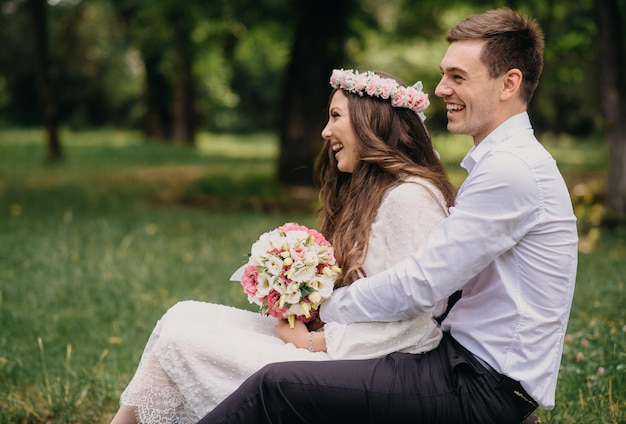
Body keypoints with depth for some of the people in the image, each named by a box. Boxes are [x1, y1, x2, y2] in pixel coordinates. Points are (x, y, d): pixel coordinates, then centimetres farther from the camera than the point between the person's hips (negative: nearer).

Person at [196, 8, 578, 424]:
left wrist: (325, 307, -5)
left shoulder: (511, 170, -19)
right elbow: (441, 271, 17)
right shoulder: (503, 160, 15)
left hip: (483, 390, -10)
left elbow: (420, 286, -19)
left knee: (276, 386, -16)